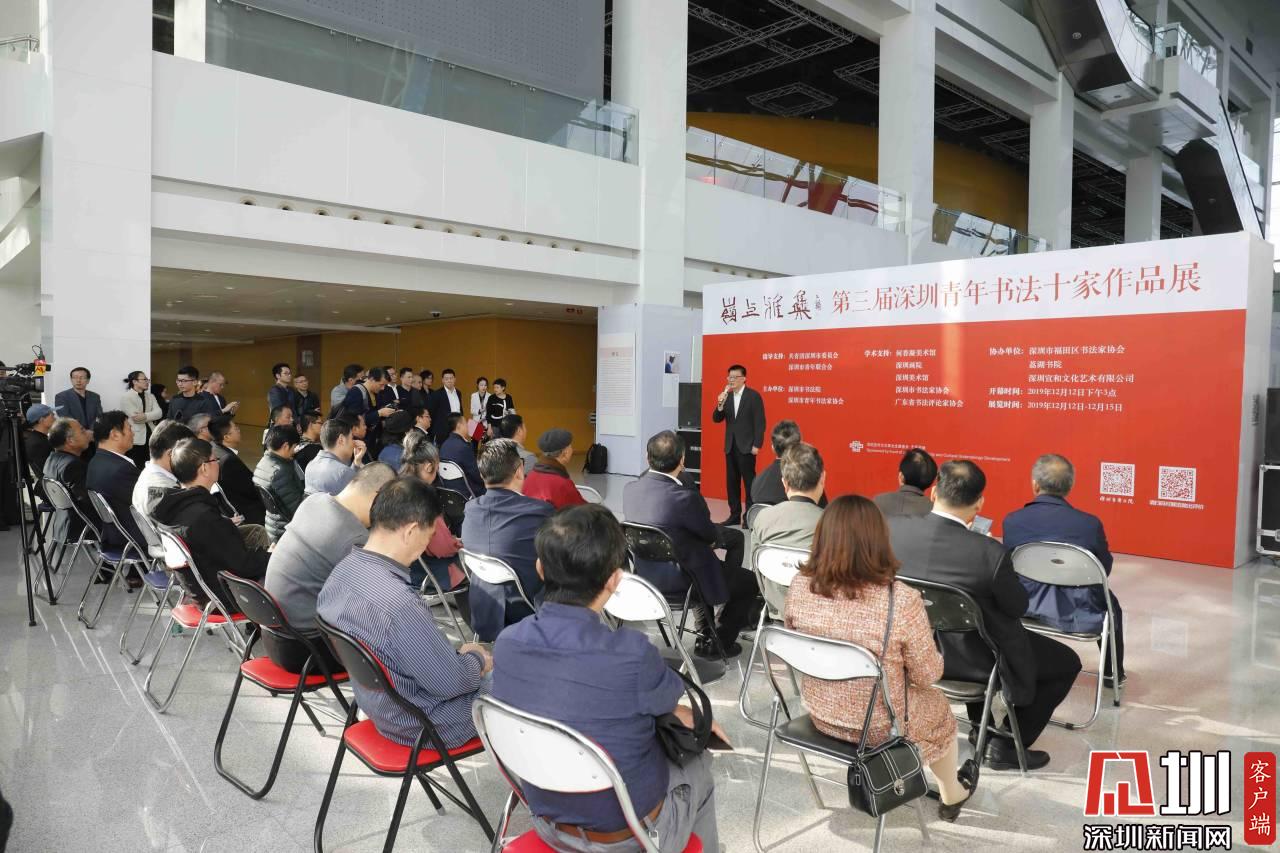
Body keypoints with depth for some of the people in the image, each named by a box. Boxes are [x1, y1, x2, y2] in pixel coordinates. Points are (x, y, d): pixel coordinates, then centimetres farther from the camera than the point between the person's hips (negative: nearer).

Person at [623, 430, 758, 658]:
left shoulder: (629, 490, -9)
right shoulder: (685, 497, -30)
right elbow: (710, 535, -9)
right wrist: (718, 536, 10)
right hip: (678, 583, -8)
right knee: (750, 581, 13)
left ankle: (704, 636, 41)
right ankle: (719, 643, 25)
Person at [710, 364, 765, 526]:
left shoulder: (754, 396, -6)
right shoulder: (726, 396, 9)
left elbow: (760, 422, -9)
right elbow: (717, 419, 6)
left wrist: (756, 445, -14)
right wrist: (720, 405, -13)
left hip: (746, 446, -6)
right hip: (730, 446, 6)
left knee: (749, 481, -2)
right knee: (732, 481, 9)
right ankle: (735, 515, 17)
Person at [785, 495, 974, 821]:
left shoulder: (799, 586, -18)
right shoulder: (901, 600, -30)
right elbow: (928, 675, -15)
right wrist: (932, 649, 7)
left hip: (819, 713, 4)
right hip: (878, 727, -4)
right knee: (938, 707, 30)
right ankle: (950, 795, 53)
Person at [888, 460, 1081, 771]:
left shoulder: (892, 528, -19)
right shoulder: (990, 553, -30)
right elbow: (1018, 607, -12)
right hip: (973, 661, -5)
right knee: (1067, 663, 17)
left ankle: (980, 724, 44)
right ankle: (1008, 746, 21)